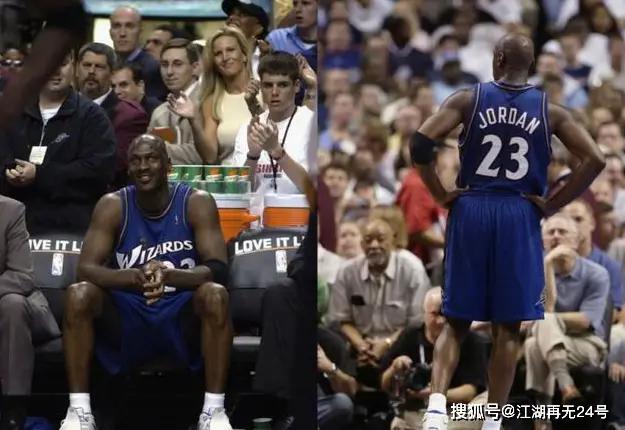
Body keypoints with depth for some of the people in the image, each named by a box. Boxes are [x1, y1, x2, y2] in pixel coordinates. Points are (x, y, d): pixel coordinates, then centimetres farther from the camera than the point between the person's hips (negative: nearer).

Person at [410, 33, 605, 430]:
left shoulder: (468, 100, 1)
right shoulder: (550, 111, 3)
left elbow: (420, 143, -10)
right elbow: (595, 160, -6)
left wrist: (441, 194, 0)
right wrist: (552, 204, 0)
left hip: (471, 211, 1)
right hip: (519, 217, -1)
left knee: (457, 321, 8)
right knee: (508, 327, 6)